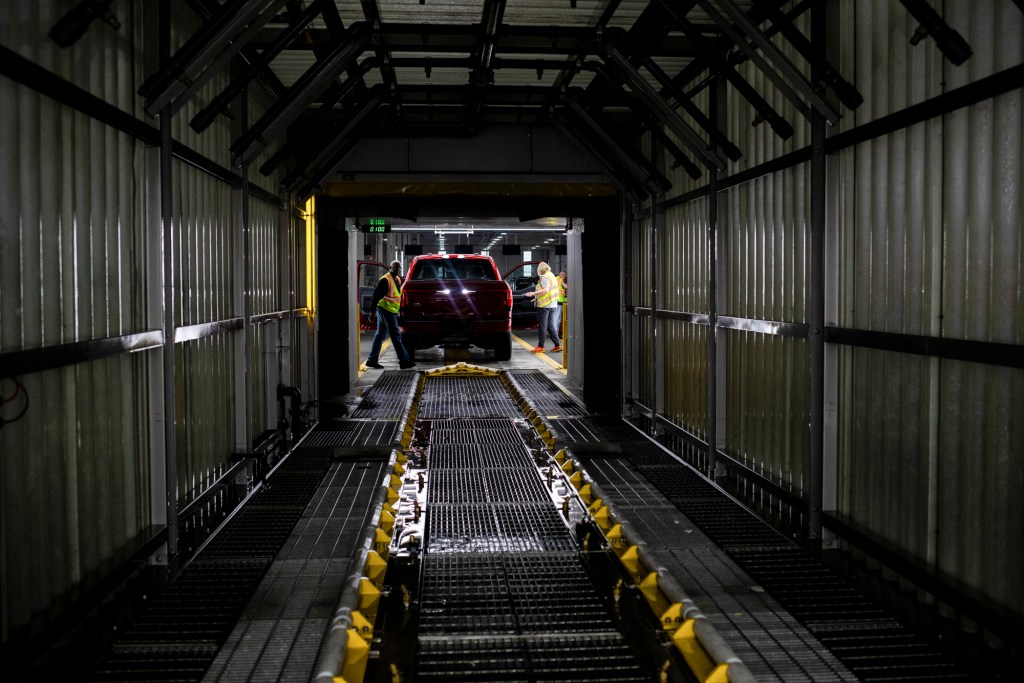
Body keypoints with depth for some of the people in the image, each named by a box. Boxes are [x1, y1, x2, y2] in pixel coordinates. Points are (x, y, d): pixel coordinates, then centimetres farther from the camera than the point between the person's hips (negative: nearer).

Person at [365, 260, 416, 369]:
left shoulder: (398, 279, 14)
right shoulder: (385, 280, -15)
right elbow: (376, 295, -17)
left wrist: (398, 311, 24)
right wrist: (372, 311, -19)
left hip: (391, 311, 10)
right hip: (386, 310, -10)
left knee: (380, 335, 12)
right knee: (396, 336, -7)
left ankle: (372, 360, 17)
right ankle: (404, 361, -5)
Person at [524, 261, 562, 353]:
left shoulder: (544, 277, -11)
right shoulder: (552, 276, 18)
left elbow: (546, 290, -23)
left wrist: (533, 293, -24)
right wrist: (537, 297, 27)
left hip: (544, 305, -9)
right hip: (553, 305, 9)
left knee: (542, 326, -4)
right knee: (551, 325, 12)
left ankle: (540, 346, -2)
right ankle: (557, 345, 7)